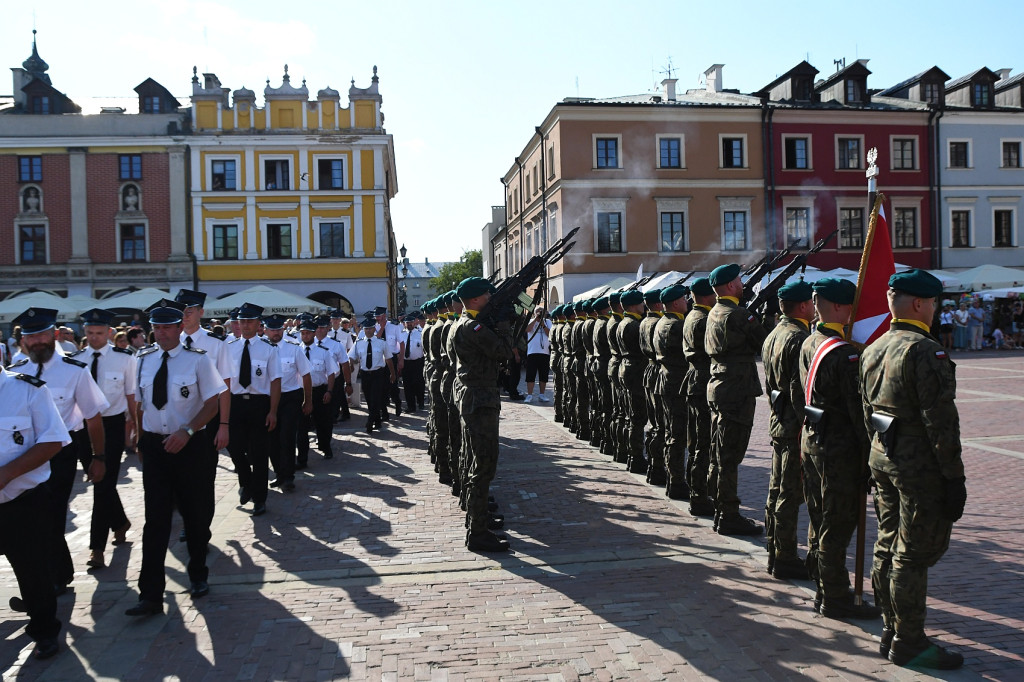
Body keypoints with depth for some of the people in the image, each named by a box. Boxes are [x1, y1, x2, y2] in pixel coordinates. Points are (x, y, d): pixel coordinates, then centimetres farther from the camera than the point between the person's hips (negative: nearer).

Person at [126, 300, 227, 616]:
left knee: (194, 514, 12)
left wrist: (186, 432, -20)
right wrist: (140, 441, 6)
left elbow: (212, 404, -7)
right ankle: (150, 595, 6)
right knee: (155, 519, 2)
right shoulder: (144, 360, 6)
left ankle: (198, 575, 33)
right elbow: (140, 404, 13)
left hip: (188, 445, -3)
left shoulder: (198, 359, -8)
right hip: (153, 445, 3)